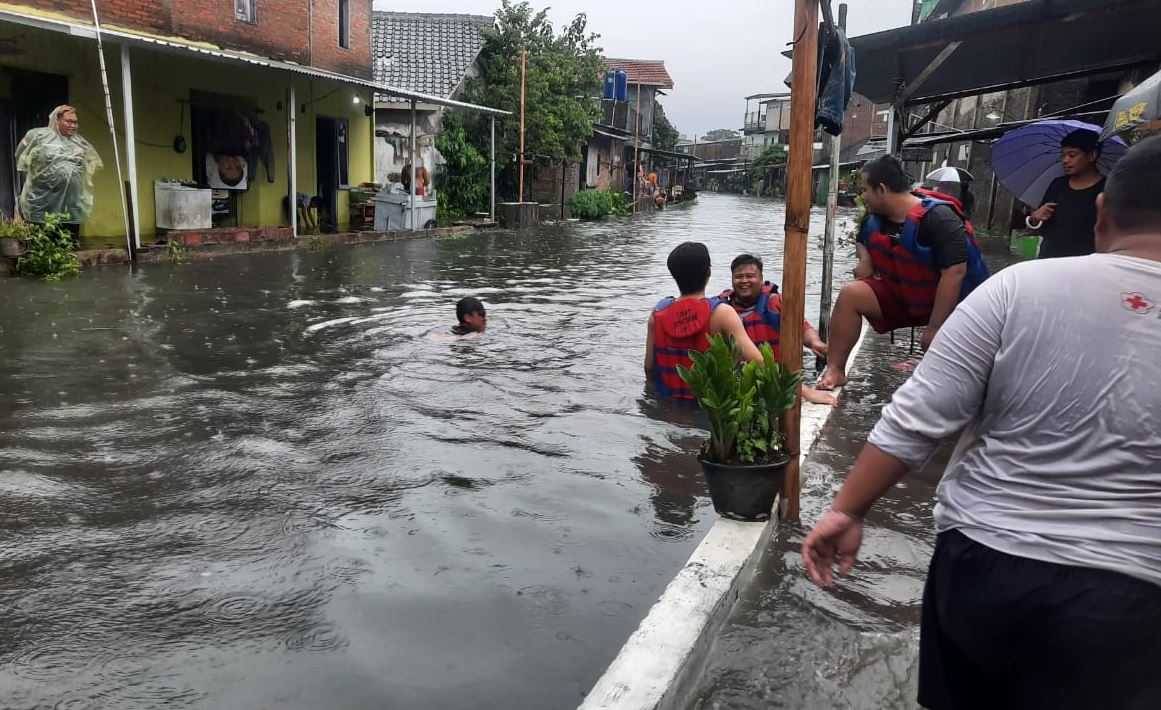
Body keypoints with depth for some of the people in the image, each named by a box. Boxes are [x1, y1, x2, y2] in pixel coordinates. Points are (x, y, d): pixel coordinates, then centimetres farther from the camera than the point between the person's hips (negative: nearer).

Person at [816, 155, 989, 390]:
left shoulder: (939, 218, -24)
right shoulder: (876, 219, 0)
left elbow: (955, 272, -30)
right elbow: (863, 239, 25)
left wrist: (935, 329, -30)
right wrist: (865, 258, -1)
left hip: (947, 304, -5)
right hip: (900, 294, 6)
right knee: (851, 295, -15)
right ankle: (835, 369, -13)